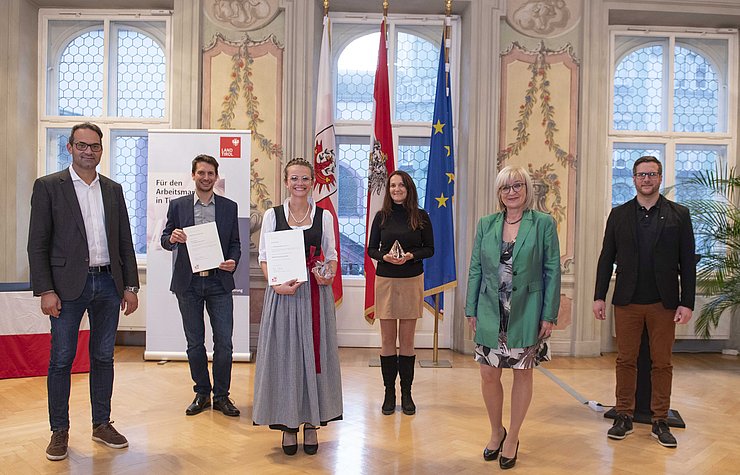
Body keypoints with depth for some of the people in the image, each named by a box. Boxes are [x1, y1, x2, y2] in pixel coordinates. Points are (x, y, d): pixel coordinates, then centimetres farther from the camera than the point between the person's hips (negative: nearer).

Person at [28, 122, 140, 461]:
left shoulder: (113, 189, 11)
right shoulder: (48, 186, 0)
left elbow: (125, 241, 12)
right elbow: (38, 243, -4)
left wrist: (130, 286, 7)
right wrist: (45, 290, -11)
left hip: (108, 283, 4)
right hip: (68, 285, -3)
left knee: (103, 357, 11)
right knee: (61, 360, 4)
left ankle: (102, 424, 23)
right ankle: (59, 431, 18)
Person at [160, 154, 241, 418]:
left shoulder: (229, 207, 7)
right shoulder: (178, 205, 6)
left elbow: (235, 243, 9)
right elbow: (165, 240, 9)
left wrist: (233, 262, -11)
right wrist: (172, 238, -14)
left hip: (219, 282, 0)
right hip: (188, 283, 1)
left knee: (224, 343, -1)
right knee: (194, 343, 9)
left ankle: (221, 396, 14)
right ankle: (202, 393, 24)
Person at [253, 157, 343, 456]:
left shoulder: (324, 216, 7)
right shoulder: (272, 215, 5)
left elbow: (331, 255, 12)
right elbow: (264, 258, 3)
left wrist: (330, 274, -10)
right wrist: (277, 284, -14)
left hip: (316, 292, 1)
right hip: (282, 292, 0)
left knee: (314, 354, 4)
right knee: (284, 355, 3)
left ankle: (311, 422, 18)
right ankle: (288, 423, 16)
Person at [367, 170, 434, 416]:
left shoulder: (421, 217, 1)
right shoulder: (382, 216, 3)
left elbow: (430, 249, 3)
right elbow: (371, 249, 5)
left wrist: (411, 255, -15)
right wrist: (385, 256, -15)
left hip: (412, 281, 0)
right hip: (385, 280, 1)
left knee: (407, 338, 5)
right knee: (388, 338, 5)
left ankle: (406, 393, 16)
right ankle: (389, 393, 15)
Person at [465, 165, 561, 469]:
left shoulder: (544, 223, -3)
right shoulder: (486, 224, 5)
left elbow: (552, 271, -4)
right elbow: (475, 269, 6)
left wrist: (549, 315, -8)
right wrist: (471, 310, 3)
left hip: (526, 314, -2)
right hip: (490, 313, 2)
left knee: (522, 374, 9)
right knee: (489, 375, 6)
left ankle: (512, 438, 27)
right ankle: (496, 431, 31)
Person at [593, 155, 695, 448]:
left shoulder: (679, 215, 3)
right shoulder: (619, 215, 6)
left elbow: (688, 262, 2)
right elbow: (606, 258, 7)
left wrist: (687, 302, -5)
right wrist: (599, 296, 2)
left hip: (664, 303, 0)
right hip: (627, 302, 1)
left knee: (662, 363, 7)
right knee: (625, 361, 7)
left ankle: (660, 421, 18)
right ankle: (624, 416, 17)